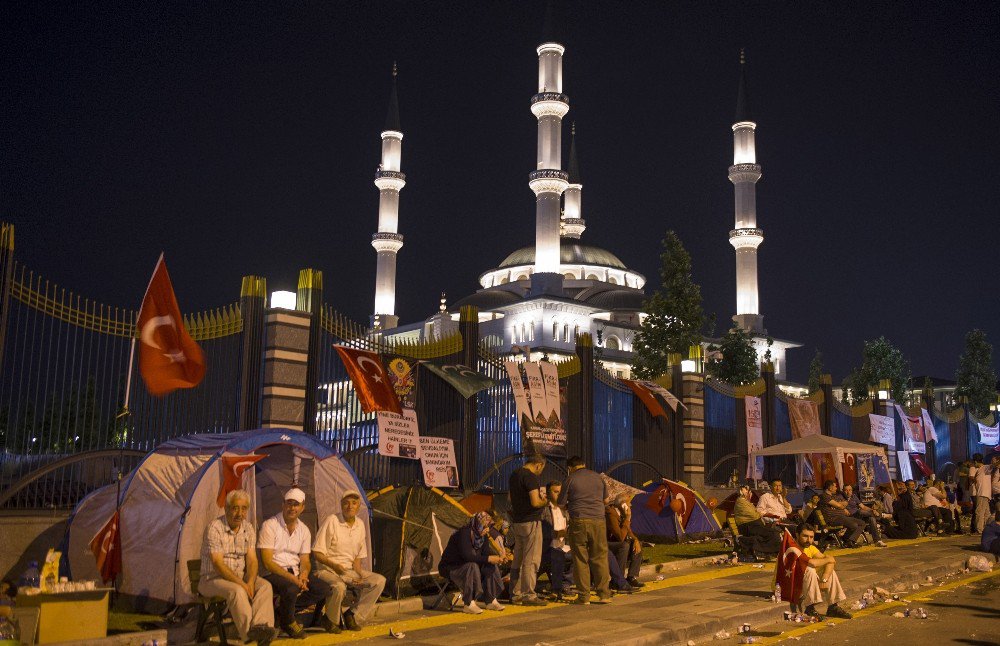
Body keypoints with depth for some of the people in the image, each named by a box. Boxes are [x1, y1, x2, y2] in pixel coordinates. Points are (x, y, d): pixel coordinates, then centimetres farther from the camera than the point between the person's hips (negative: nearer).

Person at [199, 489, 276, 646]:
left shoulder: (248, 528, 5)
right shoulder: (215, 528, -15)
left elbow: (252, 560, 0)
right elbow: (218, 564, -20)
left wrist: (250, 582, -20)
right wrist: (242, 584, -25)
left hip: (240, 576, 6)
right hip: (213, 579, -6)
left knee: (265, 586, -22)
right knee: (237, 591, -35)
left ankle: (260, 627, -39)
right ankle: (250, 633, -35)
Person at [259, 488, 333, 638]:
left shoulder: (304, 530, 10)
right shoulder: (270, 525, -9)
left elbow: (305, 560, 10)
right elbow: (267, 562, -15)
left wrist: (303, 575, -14)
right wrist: (291, 578, -24)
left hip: (295, 572, 6)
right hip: (273, 573, -6)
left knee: (324, 590, -16)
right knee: (291, 589, -37)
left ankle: (282, 609, -4)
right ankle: (288, 622, -6)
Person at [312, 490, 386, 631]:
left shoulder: (360, 525, 8)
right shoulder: (331, 521, -11)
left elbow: (358, 557, 13)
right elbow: (317, 553, -11)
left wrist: (360, 575, -5)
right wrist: (334, 565, -24)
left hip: (349, 570, 6)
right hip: (327, 569, -6)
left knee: (379, 580, -13)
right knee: (339, 587, -37)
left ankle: (353, 616, -4)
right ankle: (332, 621, -7)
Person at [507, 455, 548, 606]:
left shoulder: (514, 475, 13)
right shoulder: (531, 477, -15)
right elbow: (535, 502, -23)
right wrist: (545, 502, -1)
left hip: (517, 522, 9)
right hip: (531, 522, -9)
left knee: (518, 559, 13)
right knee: (531, 560, -4)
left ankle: (516, 594, 18)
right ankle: (528, 595, -3)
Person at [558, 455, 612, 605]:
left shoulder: (571, 479, 0)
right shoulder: (597, 477, 11)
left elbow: (561, 502, 4)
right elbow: (605, 498, 22)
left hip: (578, 521, -3)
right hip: (598, 521, 3)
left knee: (581, 560, 3)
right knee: (600, 558, 8)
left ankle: (584, 597, 5)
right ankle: (604, 594, 9)